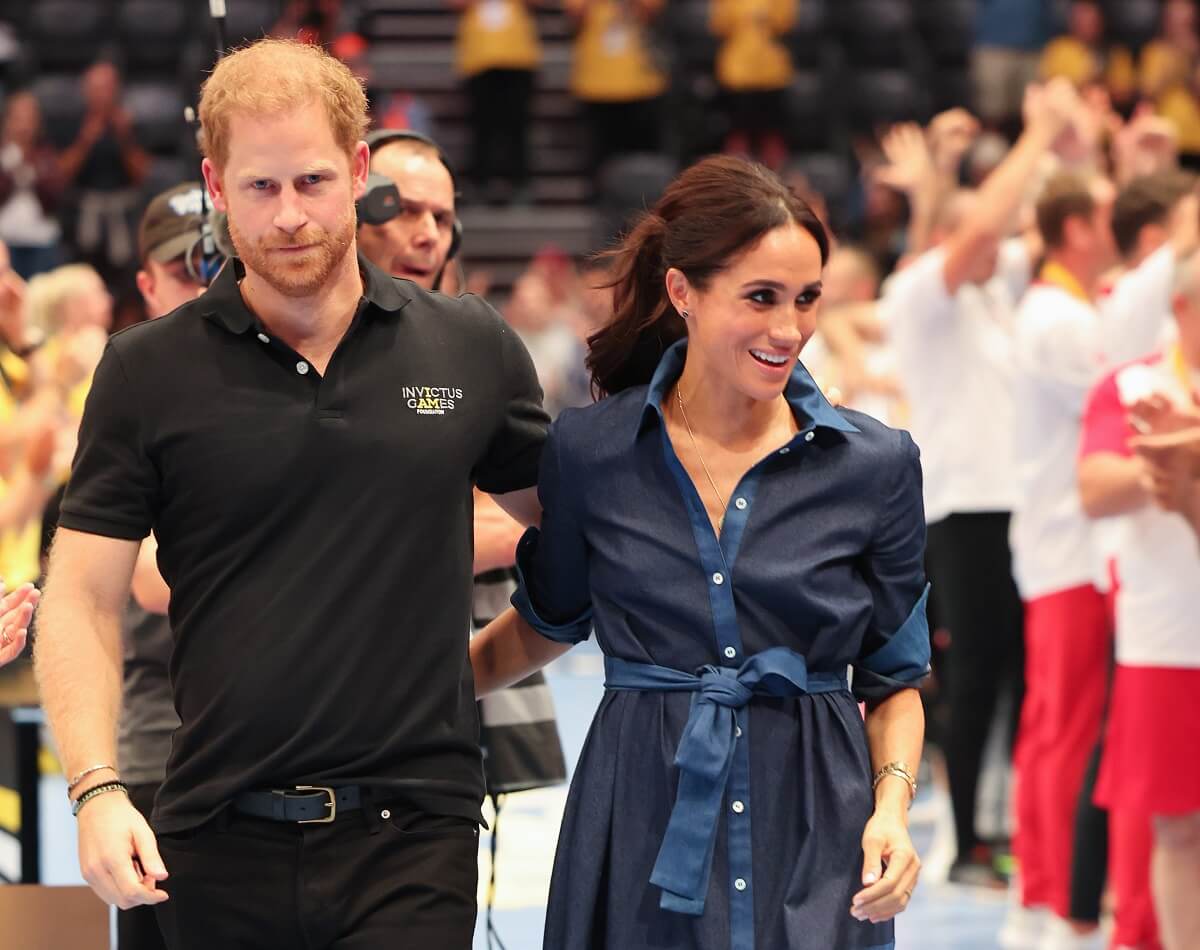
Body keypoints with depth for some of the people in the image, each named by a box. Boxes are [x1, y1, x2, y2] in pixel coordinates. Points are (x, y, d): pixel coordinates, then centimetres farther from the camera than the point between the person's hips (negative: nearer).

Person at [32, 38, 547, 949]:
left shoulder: (472, 349, 5)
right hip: (219, 840, 0)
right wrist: (97, 788, -12)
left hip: (411, 831, 0)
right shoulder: (149, 372, 2)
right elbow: (83, 602, 0)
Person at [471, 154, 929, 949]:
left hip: (815, 852, 0)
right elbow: (548, 622, 18)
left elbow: (894, 677, 7)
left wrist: (892, 805, -8)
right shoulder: (586, 452, 0)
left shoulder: (876, 464, 0)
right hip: (639, 839, 0)